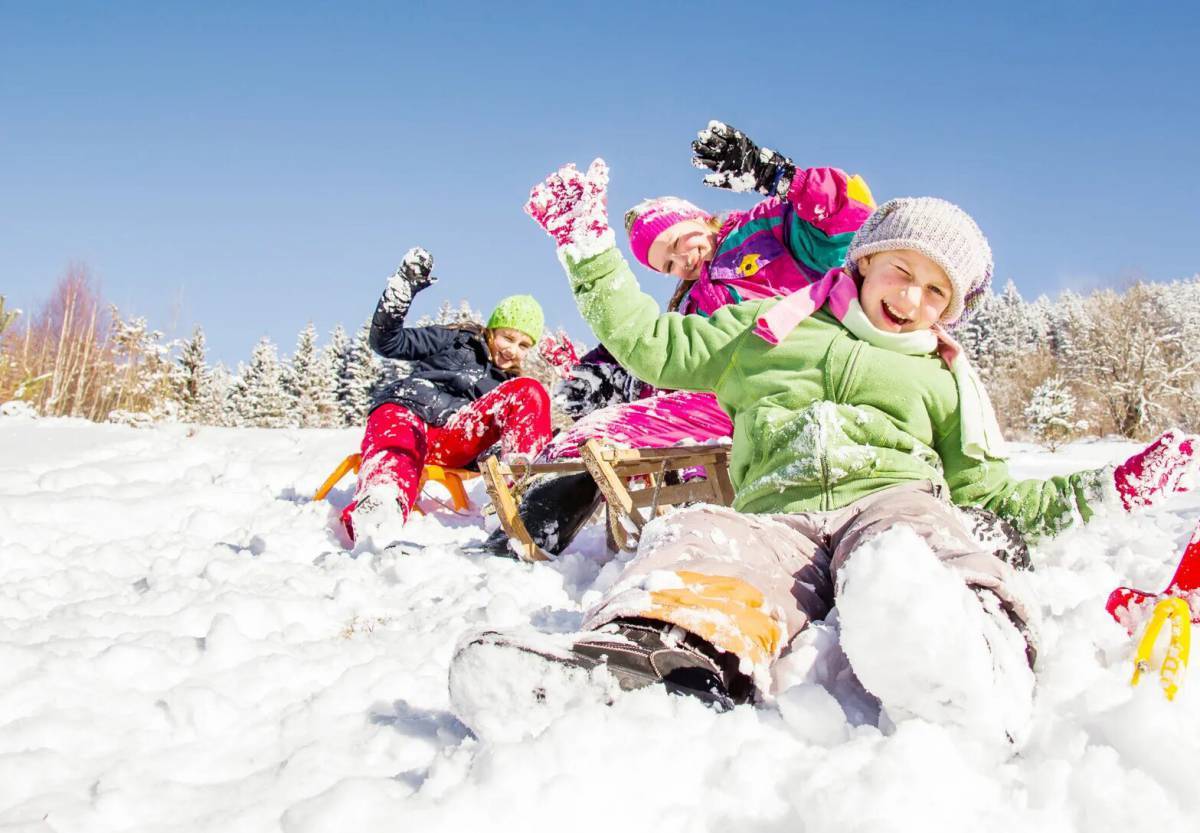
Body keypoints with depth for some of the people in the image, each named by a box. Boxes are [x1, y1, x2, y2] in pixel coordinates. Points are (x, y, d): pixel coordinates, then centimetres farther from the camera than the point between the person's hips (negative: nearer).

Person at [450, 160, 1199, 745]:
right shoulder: (769, 327, 31)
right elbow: (652, 345, 30)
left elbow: (987, 491, 28)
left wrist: (1105, 490, 19)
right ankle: (653, 651, -72)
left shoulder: (943, 380, 33)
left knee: (900, 556, -41)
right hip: (777, 515, 0)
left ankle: (967, 672, -74)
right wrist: (590, 250, 26)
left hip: (892, 498, 1)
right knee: (699, 541, -39)